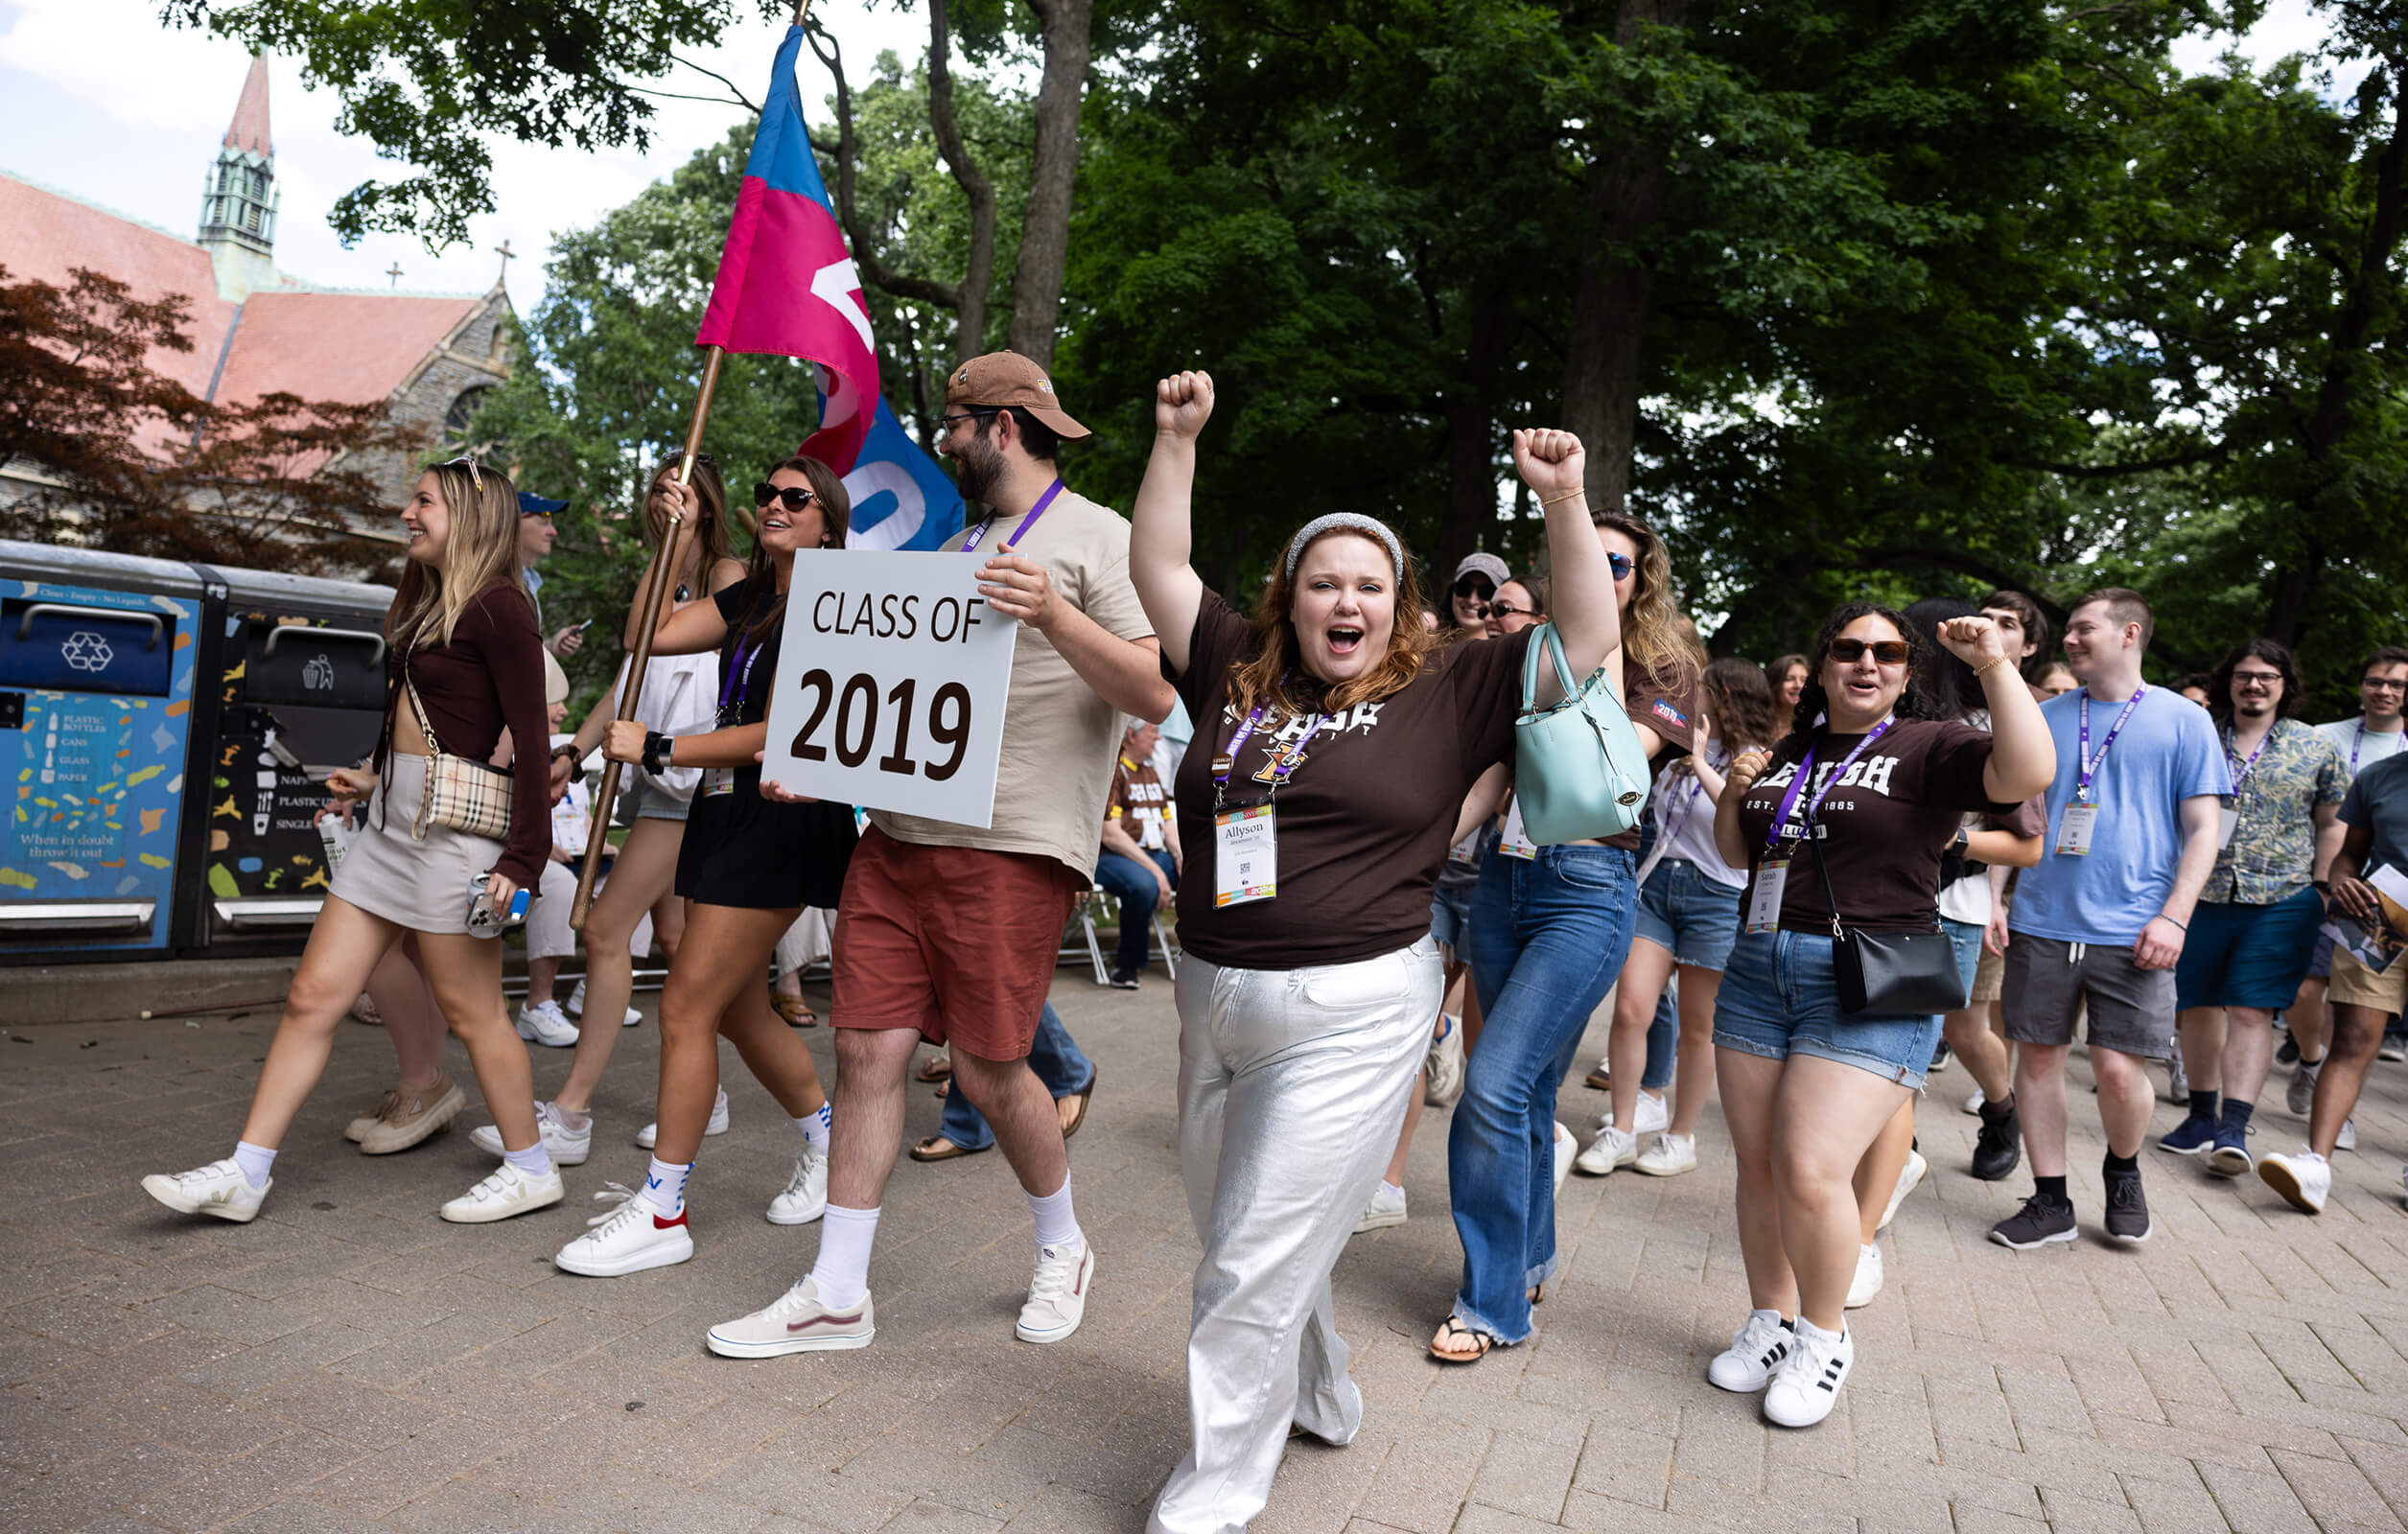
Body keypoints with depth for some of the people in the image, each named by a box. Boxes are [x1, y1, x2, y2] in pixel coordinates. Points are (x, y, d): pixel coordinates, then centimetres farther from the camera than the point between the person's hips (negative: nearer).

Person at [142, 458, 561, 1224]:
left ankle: (530, 1169, 17)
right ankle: (245, 1174, 18)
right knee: (314, 994, 9)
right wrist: (376, 776, 22)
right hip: (392, 820, 9)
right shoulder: (425, 603, 16)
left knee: (471, 1009, 1)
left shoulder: (498, 606, -12)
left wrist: (522, 857, -18)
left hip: (454, 824, -9)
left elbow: (531, 741, -15)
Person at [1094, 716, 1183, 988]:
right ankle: (1127, 964, -16)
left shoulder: (1149, 772, 21)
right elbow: (1111, 835, -15)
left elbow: (1168, 822, 21)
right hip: (1112, 857, -7)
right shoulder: (1111, 771, -7)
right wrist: (1155, 871, -20)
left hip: (1156, 855, 8)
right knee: (1145, 885, -40)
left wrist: (1179, 856, -1)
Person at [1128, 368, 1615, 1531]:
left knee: (1256, 1264, -1)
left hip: (1351, 1011, -5)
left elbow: (1589, 636, -1)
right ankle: (1319, 1401, 45)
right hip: (1214, 997, 5)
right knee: (1234, 1240, 19)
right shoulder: (1238, 674, 8)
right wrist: (1177, 439, 4)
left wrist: (1565, 502, -11)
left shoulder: (1445, 695, 0)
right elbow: (1157, 570, 10)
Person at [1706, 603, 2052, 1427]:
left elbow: (2028, 774, -21)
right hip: (1759, 965, 6)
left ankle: (1824, 1336, 11)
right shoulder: (1788, 754, 15)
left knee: (1811, 1170, -12)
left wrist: (1996, 666, -23)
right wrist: (1734, 795, 4)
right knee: (1758, 1164, 8)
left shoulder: (1929, 748, -2)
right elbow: (1738, 853, 22)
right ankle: (1770, 1321, 26)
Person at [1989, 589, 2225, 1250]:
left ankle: (2123, 1172, 25)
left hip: (2132, 931, -3)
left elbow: (2202, 830, 1)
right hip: (2041, 923, 3)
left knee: (2118, 1069, -6)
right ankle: (2050, 1202, 17)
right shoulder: (2044, 718, 11)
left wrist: (2174, 918, -10)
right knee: (2038, 1057, 4)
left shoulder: (2183, 719, 4)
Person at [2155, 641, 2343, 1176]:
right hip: (2199, 897, 2)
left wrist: (2320, 886, 2)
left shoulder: (2316, 747, 6)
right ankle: (2202, 1117, 22)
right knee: (2198, 1008, 8)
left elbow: (2333, 824, 10)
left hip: (2281, 903, -2)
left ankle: (2233, 1129, -9)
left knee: (2251, 1012, -8)